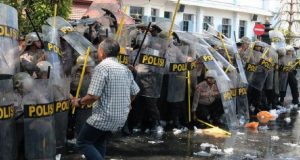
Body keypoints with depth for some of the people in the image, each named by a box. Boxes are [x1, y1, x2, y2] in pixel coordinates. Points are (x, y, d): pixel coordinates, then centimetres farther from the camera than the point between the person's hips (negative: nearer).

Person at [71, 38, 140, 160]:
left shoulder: (102, 67, -16)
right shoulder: (125, 69, 8)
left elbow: (93, 96, -21)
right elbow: (134, 92, 14)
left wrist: (79, 102, -2)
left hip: (104, 116, -8)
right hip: (121, 117, 8)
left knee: (83, 142, 6)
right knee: (99, 142, 25)